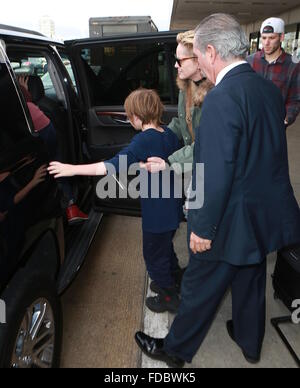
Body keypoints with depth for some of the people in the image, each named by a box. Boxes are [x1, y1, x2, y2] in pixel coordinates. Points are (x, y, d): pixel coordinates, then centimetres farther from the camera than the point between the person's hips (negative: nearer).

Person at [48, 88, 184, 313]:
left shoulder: (144, 140, -22)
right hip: (173, 208, 8)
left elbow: (113, 165, -29)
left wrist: (73, 169, -27)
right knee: (166, 248, 28)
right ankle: (173, 282, 46)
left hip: (157, 214, -8)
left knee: (155, 256, 12)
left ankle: (170, 298, 29)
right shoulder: (170, 135, 1)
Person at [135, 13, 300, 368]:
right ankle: (250, 343, 49)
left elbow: (216, 175, -27)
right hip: (267, 213, 8)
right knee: (251, 280, 26)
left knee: (200, 288, 12)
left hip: (231, 221, -8)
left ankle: (175, 351, 36)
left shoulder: (220, 99, -25)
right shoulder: (270, 89, 1)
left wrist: (202, 228, -15)